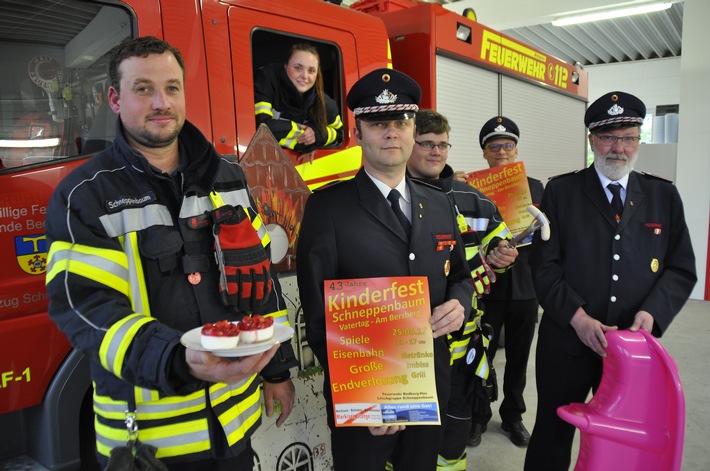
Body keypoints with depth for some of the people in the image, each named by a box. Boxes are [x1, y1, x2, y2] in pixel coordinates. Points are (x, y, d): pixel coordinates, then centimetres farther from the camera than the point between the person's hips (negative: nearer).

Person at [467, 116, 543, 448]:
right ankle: (478, 417, 30)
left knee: (518, 357, 16)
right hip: (486, 287, -3)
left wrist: (529, 233, -14)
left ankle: (513, 415, 36)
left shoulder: (534, 187, 7)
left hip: (525, 286, 3)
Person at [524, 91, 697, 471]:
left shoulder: (664, 196, 6)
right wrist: (577, 317, -18)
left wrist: (652, 312, -12)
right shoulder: (561, 192, -2)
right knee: (552, 438, 12)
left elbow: (682, 269, 5)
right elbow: (545, 267, -7)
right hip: (567, 343, -2)